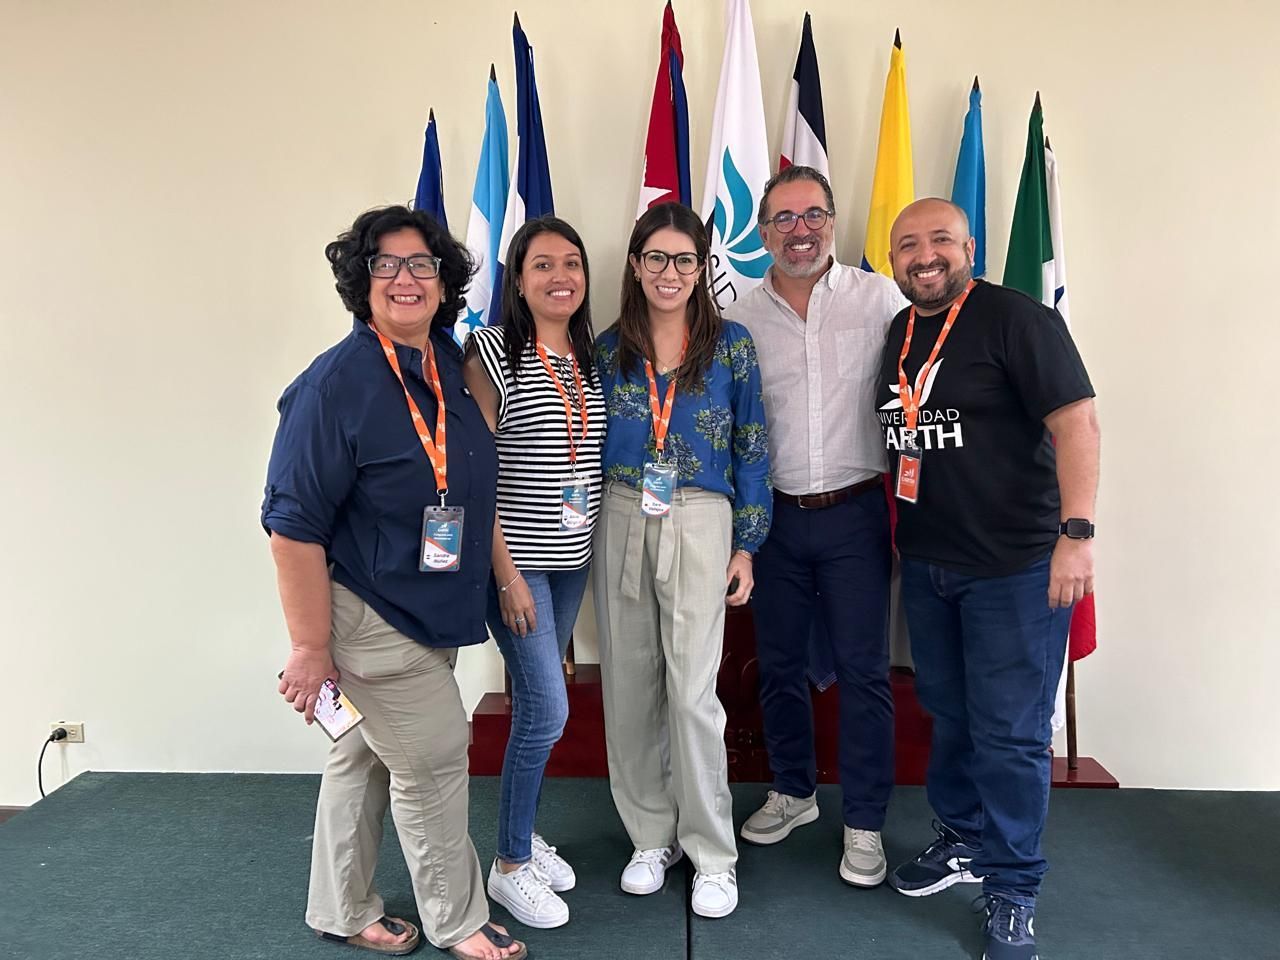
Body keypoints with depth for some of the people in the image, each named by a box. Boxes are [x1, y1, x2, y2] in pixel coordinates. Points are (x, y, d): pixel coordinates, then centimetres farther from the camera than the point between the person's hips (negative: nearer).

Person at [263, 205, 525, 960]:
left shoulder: (450, 363, 1)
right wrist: (311, 648, -18)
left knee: (364, 756, 20)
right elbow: (293, 525, -20)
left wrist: (501, 577, 16)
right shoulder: (335, 383, -20)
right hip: (369, 619, -7)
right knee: (434, 760, 5)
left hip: (432, 613, 7)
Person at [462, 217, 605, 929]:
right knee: (548, 709, -5)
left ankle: (525, 836, 34)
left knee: (536, 703, 15)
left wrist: (595, 549, 8)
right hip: (516, 559, -5)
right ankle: (510, 866, 16)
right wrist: (507, 573, -15)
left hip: (573, 557, 6)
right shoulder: (492, 354, -10)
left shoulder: (591, 359, 7)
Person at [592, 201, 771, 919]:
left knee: (692, 692, -4)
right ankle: (651, 836, 26)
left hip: (699, 524, -2)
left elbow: (752, 448, 3)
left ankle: (713, 855, 14)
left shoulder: (731, 345, 2)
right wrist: (593, 533, 6)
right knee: (630, 686, 7)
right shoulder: (610, 348, 7)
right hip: (621, 521, 3)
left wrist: (746, 545, 0)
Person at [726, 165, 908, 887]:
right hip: (775, 516, 3)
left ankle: (865, 823, 20)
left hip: (855, 511, -2)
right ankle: (793, 792, 34)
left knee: (863, 670, 3)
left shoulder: (881, 298, -2)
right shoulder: (741, 319, 5)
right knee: (779, 664, 13)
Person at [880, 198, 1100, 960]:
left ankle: (1014, 892, 20)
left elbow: (1077, 422, -18)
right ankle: (965, 840, 39)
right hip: (926, 563, 7)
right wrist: (900, 529, 14)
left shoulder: (1016, 319, -12)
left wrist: (1076, 532, -25)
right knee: (949, 713, 19)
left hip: (1014, 565, -6)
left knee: (1009, 732, 2)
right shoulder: (898, 333, 10)